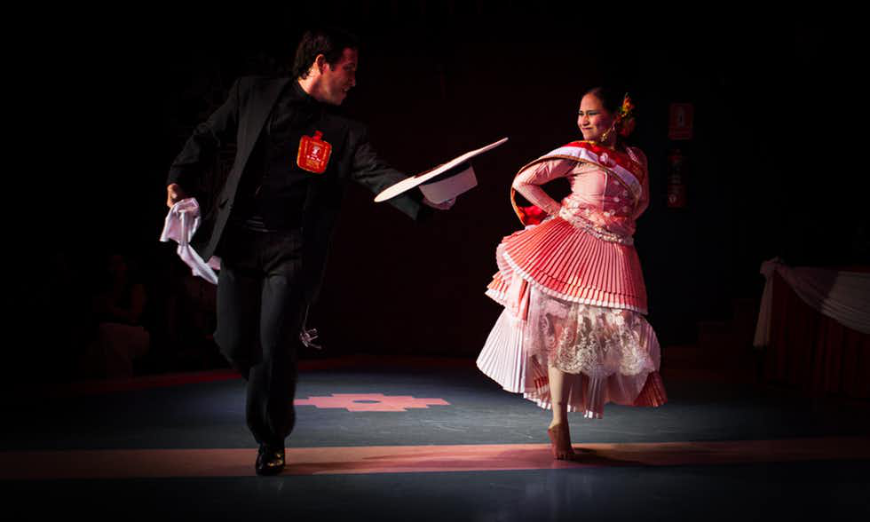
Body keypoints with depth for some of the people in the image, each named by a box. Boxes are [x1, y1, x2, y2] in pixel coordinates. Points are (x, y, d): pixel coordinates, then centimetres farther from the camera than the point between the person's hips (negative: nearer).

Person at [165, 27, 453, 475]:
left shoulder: (345, 132, 5)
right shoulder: (252, 94, 6)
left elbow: (377, 175, -8)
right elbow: (207, 137, 17)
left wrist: (422, 200, -25)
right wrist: (179, 179, 3)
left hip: (292, 252, -1)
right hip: (238, 240, 1)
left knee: (275, 347, -9)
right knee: (234, 342, 0)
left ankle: (271, 441, 12)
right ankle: (277, 408, 31)